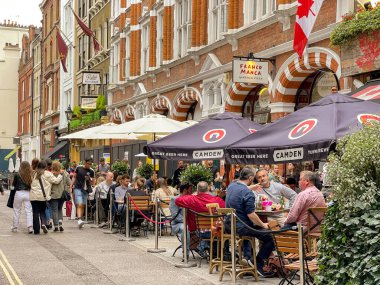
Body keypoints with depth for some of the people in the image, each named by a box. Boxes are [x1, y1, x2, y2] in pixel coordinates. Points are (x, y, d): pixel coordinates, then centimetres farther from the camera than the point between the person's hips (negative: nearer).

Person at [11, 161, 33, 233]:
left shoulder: (17, 175, -9)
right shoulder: (31, 175, -7)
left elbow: (14, 184, 4)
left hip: (19, 193, -1)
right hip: (28, 193, 1)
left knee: (16, 211, 12)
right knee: (29, 211, 5)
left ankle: (15, 227, 20)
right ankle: (30, 227, -3)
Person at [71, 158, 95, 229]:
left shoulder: (91, 171, 3)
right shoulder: (78, 168, 0)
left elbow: (92, 183, 7)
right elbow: (74, 177, 10)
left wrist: (89, 179, -13)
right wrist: (71, 186, 3)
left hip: (86, 190, 3)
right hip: (77, 188, -3)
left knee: (83, 206, 10)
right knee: (79, 205, -17)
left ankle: (80, 220, 20)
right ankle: (79, 220, -27)